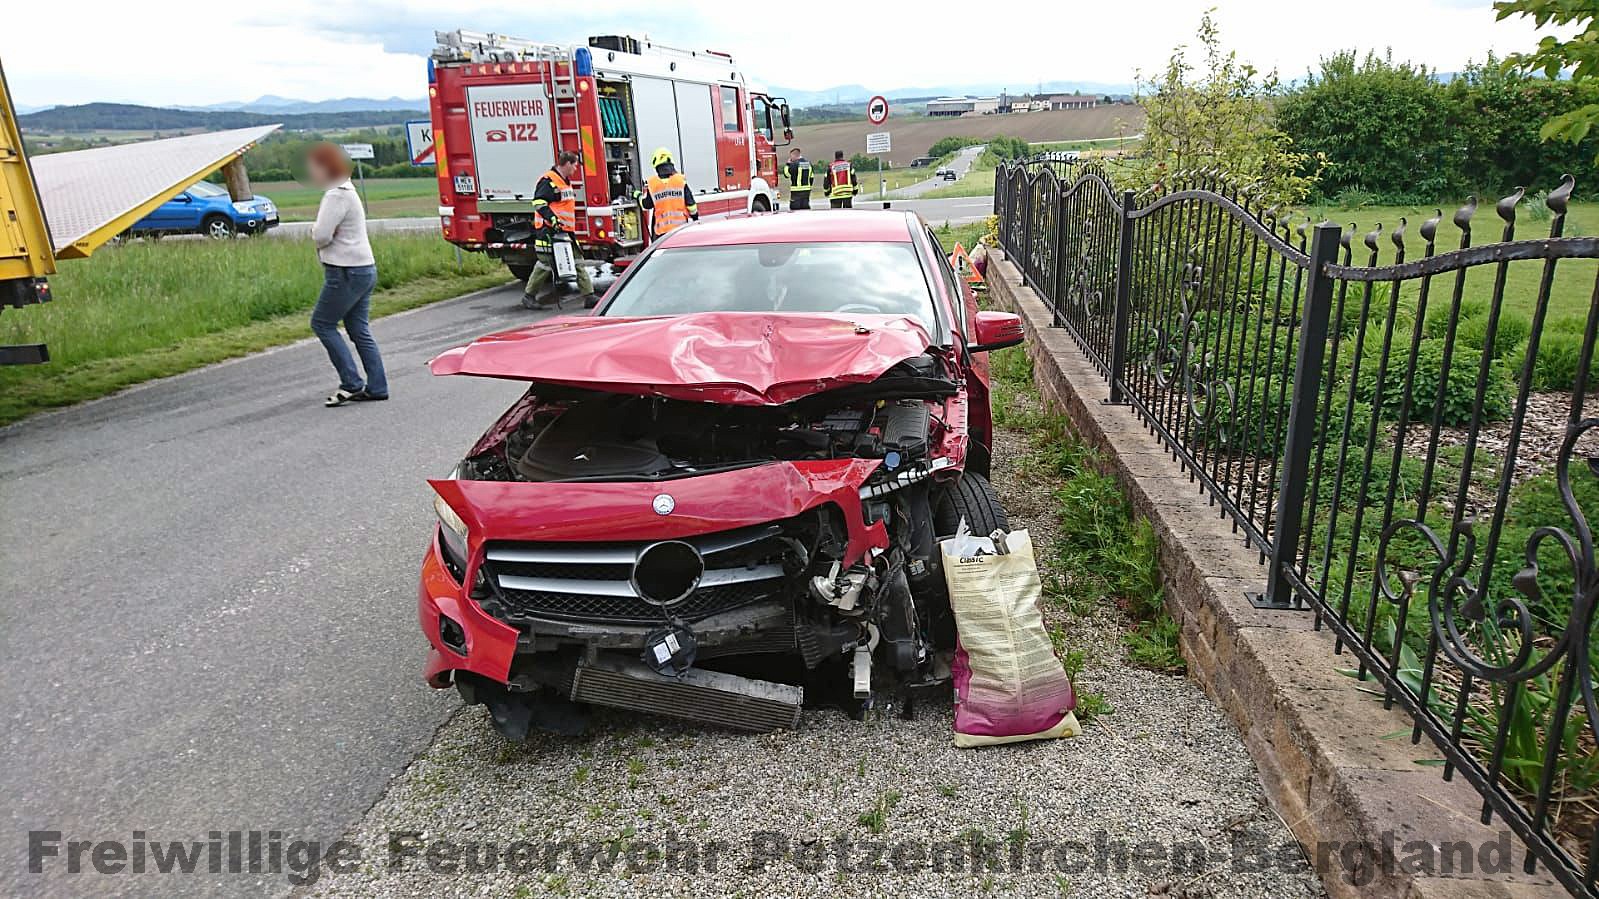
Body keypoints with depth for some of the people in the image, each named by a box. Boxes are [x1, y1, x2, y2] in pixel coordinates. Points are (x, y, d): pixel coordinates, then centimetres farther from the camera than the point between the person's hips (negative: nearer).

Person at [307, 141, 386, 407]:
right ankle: (376, 388, 10)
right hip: (363, 268, 10)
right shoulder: (345, 190, 18)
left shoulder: (336, 196, -14)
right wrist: (319, 232, 1)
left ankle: (352, 384, -3)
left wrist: (315, 231, 1)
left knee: (322, 323, -1)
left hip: (346, 272, -10)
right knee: (360, 330, 10)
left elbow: (321, 236, -20)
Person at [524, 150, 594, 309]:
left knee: (578, 261, 6)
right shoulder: (549, 181, -13)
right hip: (549, 231, -10)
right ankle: (529, 296, 7)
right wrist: (551, 218, -31)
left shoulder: (565, 181, 19)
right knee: (545, 264, -5)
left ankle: (588, 294, 7)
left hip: (565, 231, 10)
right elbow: (539, 202, -21)